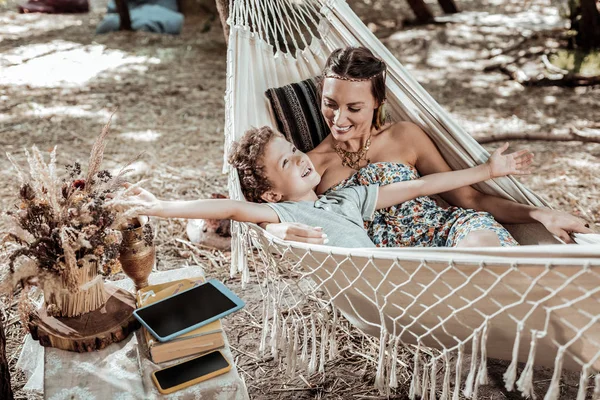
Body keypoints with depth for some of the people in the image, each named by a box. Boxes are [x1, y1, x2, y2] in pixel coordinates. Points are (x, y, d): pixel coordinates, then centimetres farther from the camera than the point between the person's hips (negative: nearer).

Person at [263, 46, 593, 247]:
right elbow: (269, 217, -2)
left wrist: (539, 214, -1)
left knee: (479, 238, -36)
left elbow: (469, 198, 12)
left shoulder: (404, 136, 12)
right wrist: (283, 230, -28)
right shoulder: (313, 163, 10)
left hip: (445, 229, 1)